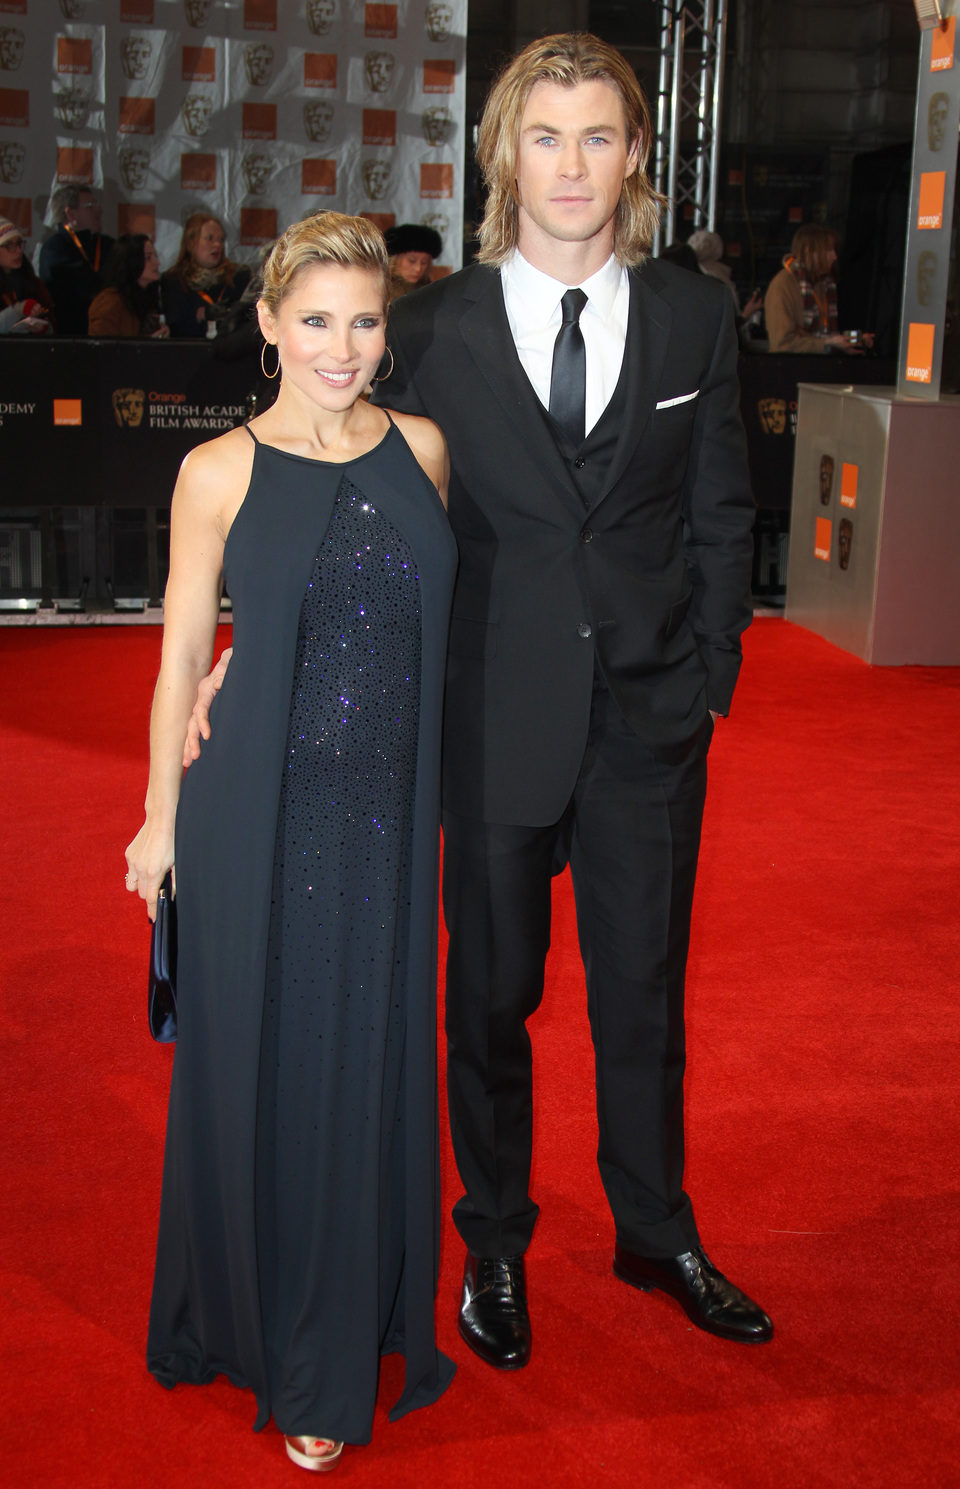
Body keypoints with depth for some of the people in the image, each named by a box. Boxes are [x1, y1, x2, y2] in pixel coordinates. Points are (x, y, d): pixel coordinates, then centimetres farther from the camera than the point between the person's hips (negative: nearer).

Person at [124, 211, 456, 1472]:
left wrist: (442, 794, 11)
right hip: (260, 812, -3)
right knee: (261, 1061, 10)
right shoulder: (221, 472, -6)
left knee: (369, 1062, 13)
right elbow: (182, 655, 0)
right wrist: (162, 817, 4)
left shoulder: (422, 448, 3)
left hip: (388, 809, 3)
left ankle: (347, 1341, 34)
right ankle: (259, 1318, 34)